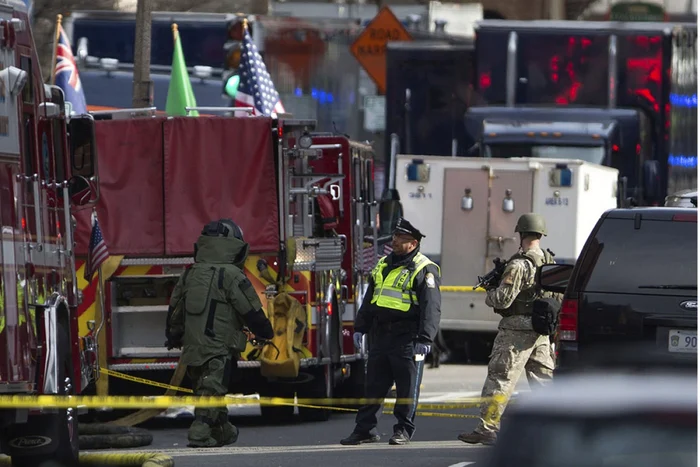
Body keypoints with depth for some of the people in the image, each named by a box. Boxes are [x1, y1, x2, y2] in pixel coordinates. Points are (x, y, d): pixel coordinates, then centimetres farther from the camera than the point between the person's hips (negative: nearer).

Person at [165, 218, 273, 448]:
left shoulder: (189, 275, 9)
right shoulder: (231, 276, -11)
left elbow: (174, 310, 16)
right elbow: (252, 312, -7)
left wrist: (173, 338, 30)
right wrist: (266, 332, 11)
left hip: (192, 349, 7)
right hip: (219, 348, -7)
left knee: (210, 388, 20)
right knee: (212, 389, -11)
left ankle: (222, 431, 33)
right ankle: (200, 432, -27)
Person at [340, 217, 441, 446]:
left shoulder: (424, 270, -7)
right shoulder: (383, 265, 15)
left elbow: (431, 307, -13)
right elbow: (369, 300, 22)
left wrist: (425, 338, -20)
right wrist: (360, 328, 17)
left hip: (406, 338, -7)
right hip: (380, 336, 7)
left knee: (407, 387, -1)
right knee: (373, 385, 9)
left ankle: (404, 430, 7)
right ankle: (365, 429, 13)